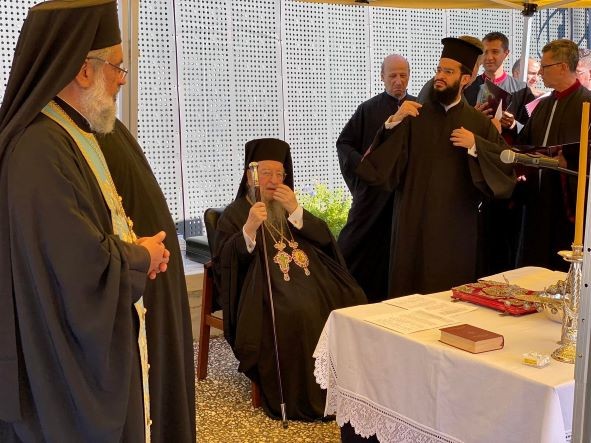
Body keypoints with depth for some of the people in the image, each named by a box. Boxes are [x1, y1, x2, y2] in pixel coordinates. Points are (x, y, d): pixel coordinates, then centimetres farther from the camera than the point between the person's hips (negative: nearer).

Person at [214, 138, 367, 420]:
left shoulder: (288, 208, 23)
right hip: (266, 287, -5)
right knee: (301, 312, -34)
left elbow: (324, 238, 9)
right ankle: (301, 397, -19)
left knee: (352, 301, -18)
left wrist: (295, 211, -4)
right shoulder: (234, 214, 9)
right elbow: (224, 259, -7)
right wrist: (250, 228, -22)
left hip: (310, 278, 5)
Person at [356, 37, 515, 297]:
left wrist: (475, 146, -14)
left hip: (458, 227, 0)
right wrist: (395, 122, -19)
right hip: (414, 224, 0)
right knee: (412, 294, 4)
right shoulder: (414, 116, 4)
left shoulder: (479, 122, 5)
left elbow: (506, 164, -2)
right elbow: (383, 164, -6)